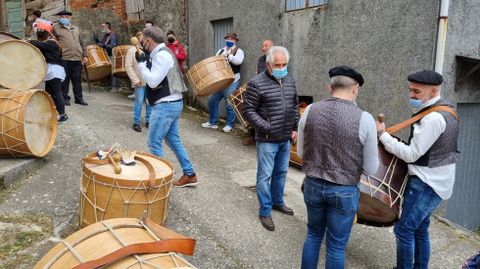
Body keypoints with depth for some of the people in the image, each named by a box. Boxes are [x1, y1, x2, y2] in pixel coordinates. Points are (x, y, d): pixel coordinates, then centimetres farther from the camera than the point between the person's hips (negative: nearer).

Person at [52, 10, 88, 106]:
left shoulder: (76, 28, 20)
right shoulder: (56, 27, 6)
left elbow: (81, 43, 22)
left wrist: (84, 55, 13)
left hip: (77, 58, 4)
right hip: (64, 58, -4)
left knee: (77, 79, 7)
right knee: (65, 79, 0)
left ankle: (79, 97, 14)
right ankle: (65, 98, 9)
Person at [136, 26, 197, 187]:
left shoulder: (161, 55, -16)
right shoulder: (163, 53, 16)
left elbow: (153, 81, -22)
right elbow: (155, 78, 15)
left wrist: (141, 63, -12)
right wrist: (145, 62, 2)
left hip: (165, 105, -10)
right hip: (172, 104, 10)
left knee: (154, 143, -2)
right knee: (174, 141, 16)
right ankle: (189, 175, 22)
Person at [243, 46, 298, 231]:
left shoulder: (290, 81, 7)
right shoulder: (256, 83, -14)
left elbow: (295, 105, 18)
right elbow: (248, 110, -14)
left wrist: (296, 127, 10)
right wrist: (265, 127, -19)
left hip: (286, 139, 7)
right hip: (267, 140, -6)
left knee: (281, 172, 19)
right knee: (265, 176, 2)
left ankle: (277, 202, 38)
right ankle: (265, 212, 16)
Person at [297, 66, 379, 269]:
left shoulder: (310, 111, -7)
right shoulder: (365, 119, -15)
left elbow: (301, 153, 5)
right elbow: (371, 169, -6)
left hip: (313, 185, 3)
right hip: (345, 191, -3)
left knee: (313, 235, 24)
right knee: (336, 245, 13)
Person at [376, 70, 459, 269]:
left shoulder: (433, 118, -22)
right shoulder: (445, 113, 11)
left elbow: (411, 154, -19)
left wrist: (382, 135, -15)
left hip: (426, 185, -10)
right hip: (434, 182, 10)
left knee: (404, 230, -2)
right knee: (419, 229, 17)